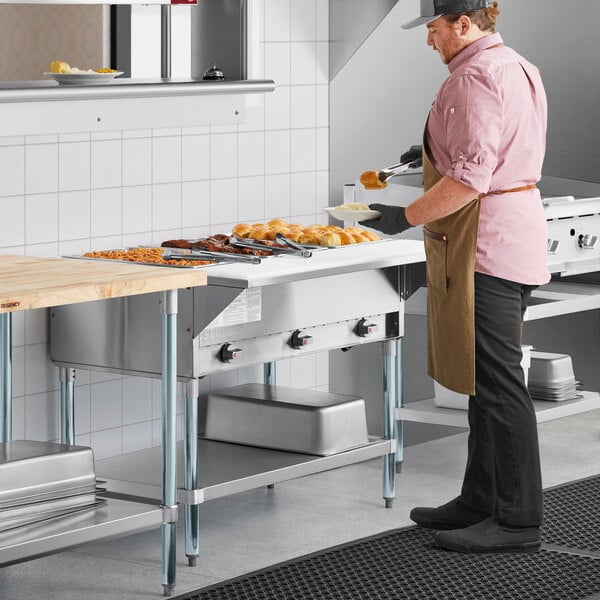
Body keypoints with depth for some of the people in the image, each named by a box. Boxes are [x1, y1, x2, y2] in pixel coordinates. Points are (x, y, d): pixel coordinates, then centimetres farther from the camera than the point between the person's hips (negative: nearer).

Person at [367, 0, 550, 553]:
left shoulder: (477, 77, -17)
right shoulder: (514, 68, 16)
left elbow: (469, 179, -23)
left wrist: (407, 216, -14)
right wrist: (436, 151, 25)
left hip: (487, 246, -11)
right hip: (508, 239, 11)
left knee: (496, 382, -7)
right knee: (486, 378, 16)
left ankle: (518, 522, -2)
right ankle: (480, 503, 25)